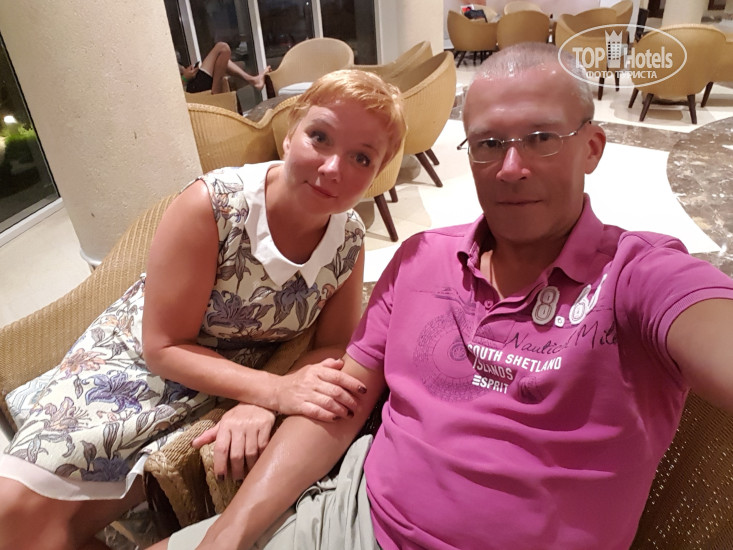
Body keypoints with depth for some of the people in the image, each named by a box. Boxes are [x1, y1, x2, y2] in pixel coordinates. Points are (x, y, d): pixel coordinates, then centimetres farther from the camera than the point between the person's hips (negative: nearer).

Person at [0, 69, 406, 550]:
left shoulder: (349, 240, -14)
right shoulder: (212, 205, -26)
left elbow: (336, 346, -9)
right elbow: (164, 346, -20)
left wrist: (263, 404, -28)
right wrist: (274, 389, -31)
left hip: (236, 379, 2)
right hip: (135, 356, -1)